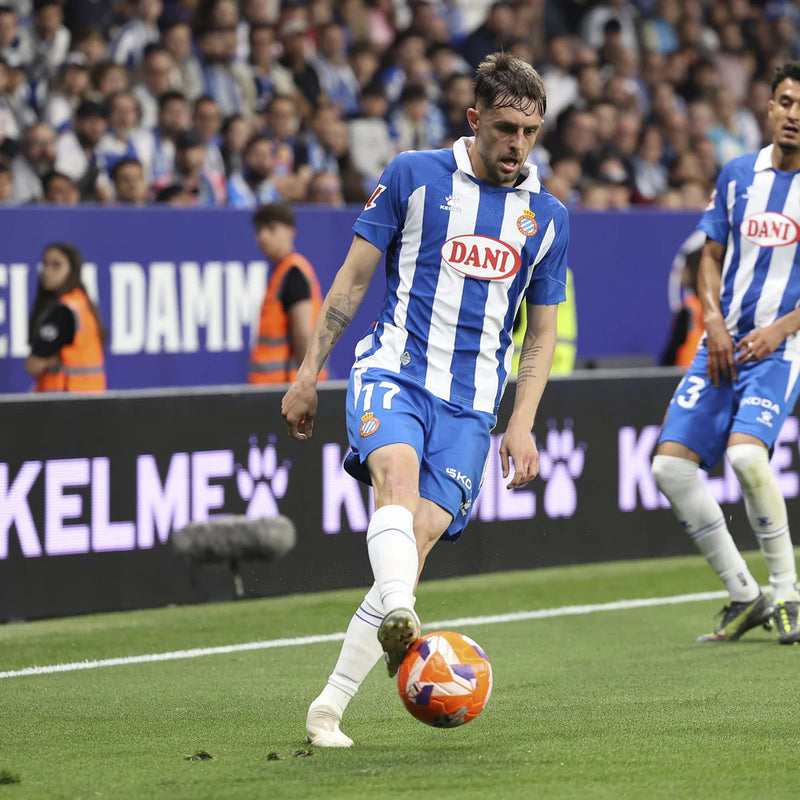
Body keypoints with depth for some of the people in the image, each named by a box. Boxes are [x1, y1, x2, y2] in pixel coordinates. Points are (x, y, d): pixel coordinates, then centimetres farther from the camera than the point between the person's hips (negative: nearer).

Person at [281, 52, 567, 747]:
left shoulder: (548, 217, 10)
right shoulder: (414, 176, 2)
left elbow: (542, 333, 17)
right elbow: (353, 278, 8)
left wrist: (521, 425, 5)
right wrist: (309, 374, 5)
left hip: (471, 404, 2)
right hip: (393, 370, -2)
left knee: (419, 539, -12)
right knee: (397, 470, -34)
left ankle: (330, 707, -8)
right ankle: (400, 621, -57)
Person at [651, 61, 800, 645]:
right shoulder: (738, 175, 9)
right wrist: (714, 321, -1)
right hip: (723, 344, 5)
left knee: (746, 452, -28)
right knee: (671, 465, -6)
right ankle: (744, 596, 6)